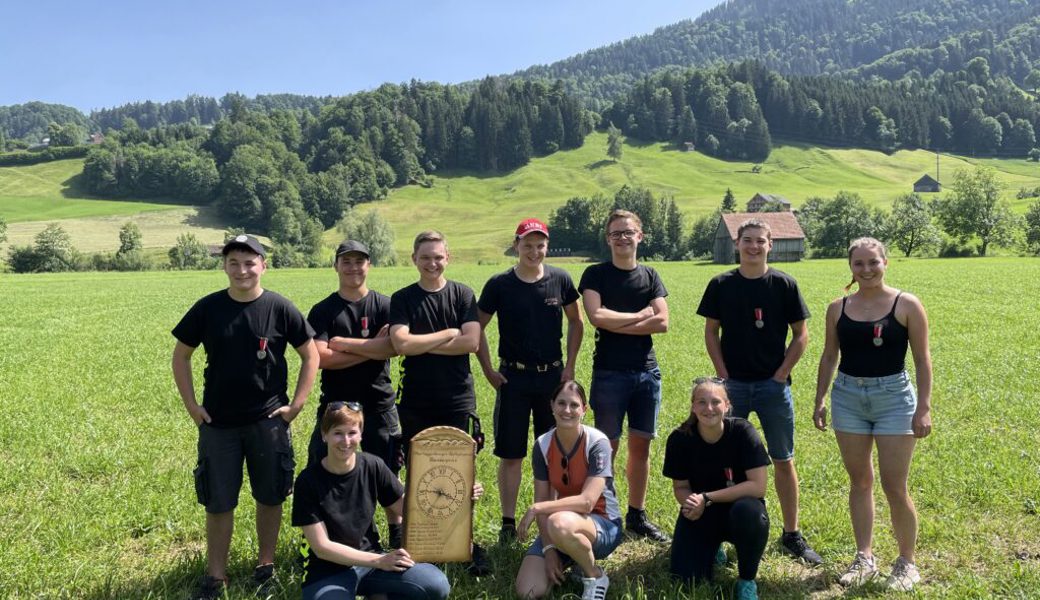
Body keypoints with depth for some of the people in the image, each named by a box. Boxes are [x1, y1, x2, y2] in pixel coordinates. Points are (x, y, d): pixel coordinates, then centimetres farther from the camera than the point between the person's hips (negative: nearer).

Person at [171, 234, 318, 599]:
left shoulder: (280, 308, -7)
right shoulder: (207, 308, -3)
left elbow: (311, 356, 0)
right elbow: (180, 356, 7)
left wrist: (296, 405, -5)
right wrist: (191, 406, 1)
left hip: (268, 421, -1)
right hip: (217, 423, 1)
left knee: (269, 497, 11)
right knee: (218, 501, 8)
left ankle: (266, 566, 29)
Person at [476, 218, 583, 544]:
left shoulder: (560, 280, -2)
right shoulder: (499, 284, -6)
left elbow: (575, 322, 10)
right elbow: (477, 328, 2)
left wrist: (570, 365, 3)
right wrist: (488, 370, -2)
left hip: (553, 376, 2)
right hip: (513, 378, -1)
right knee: (511, 454, 3)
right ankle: (508, 523, 16)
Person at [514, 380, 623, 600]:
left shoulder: (597, 443, -20)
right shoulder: (543, 445, -7)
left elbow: (586, 502, -27)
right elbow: (542, 501, -6)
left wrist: (535, 509, -27)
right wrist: (548, 549, -15)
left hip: (603, 525, -4)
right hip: (560, 520, 5)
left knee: (560, 524, -39)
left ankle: (595, 576, -10)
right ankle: (571, 560, 15)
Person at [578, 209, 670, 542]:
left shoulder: (650, 276, 9)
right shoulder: (596, 274, 0)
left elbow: (662, 323, -3)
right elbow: (596, 316, -16)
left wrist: (616, 324, -10)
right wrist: (640, 316, -6)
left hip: (646, 372, 4)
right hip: (609, 373, -3)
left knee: (641, 445, 10)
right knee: (608, 446, 1)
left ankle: (637, 515, 22)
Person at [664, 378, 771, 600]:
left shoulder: (743, 432, -19)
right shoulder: (680, 439, -13)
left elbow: (758, 487, -22)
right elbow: (680, 487, -2)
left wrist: (707, 498, -25)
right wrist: (690, 503, -27)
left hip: (737, 508, -2)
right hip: (701, 515, 2)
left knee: (749, 511, -37)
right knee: (687, 579, -15)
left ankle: (747, 580, -9)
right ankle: (711, 549, 22)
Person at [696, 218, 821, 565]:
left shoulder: (784, 285, -1)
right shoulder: (721, 285, 1)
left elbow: (801, 335, 1)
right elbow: (711, 332, 5)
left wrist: (780, 375, -6)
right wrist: (723, 375, -3)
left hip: (774, 384, -1)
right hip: (733, 384, 1)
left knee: (784, 461, 6)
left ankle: (791, 535, 18)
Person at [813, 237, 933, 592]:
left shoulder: (907, 305, -5)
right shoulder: (838, 308, 4)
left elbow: (922, 359, -3)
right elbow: (829, 357, 10)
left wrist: (924, 406, -8)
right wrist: (819, 400, 9)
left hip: (894, 397, -3)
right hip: (848, 397, 3)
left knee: (894, 486, -2)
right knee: (859, 481, 11)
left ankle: (906, 563, 18)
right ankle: (864, 559, 23)